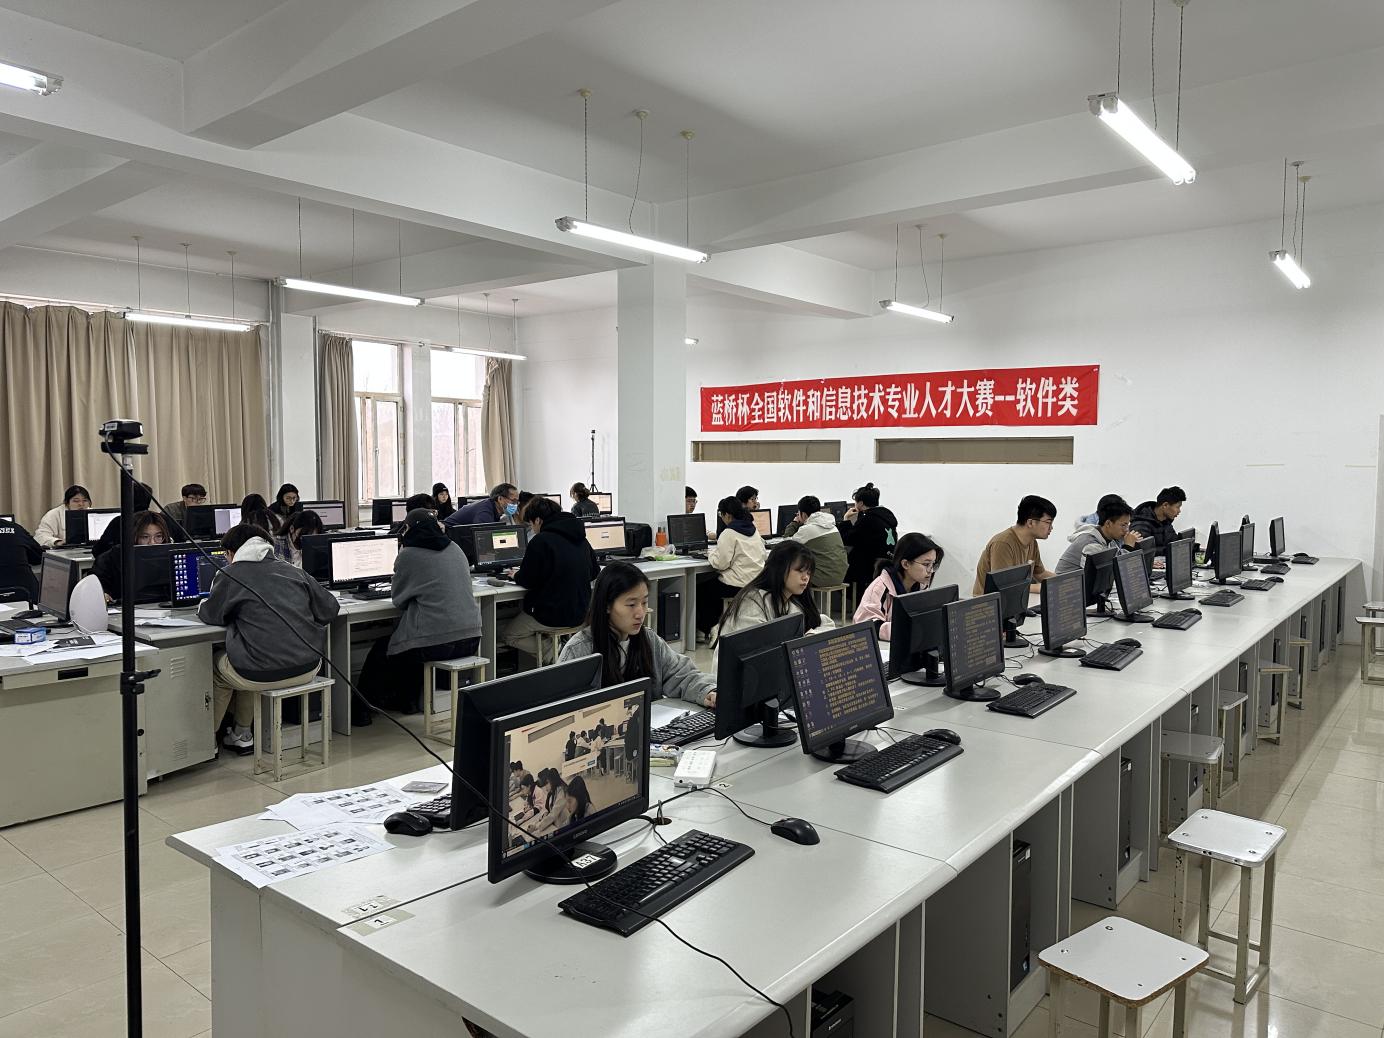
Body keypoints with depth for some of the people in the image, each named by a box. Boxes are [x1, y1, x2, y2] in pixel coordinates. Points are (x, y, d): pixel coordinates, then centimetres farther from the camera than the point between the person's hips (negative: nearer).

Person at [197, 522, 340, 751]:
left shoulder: (230, 575, 1)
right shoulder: (293, 571, 12)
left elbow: (210, 615, 15)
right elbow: (330, 609, 13)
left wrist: (201, 607, 37)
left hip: (264, 675, -5)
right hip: (309, 668, 5)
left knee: (217, 665, 28)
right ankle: (242, 734, 47)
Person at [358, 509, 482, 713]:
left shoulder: (409, 555, -6)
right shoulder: (455, 549, 11)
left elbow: (398, 600, 6)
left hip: (436, 643, -6)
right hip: (471, 638, 6)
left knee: (381, 650, 21)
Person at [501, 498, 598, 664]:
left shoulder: (541, 541, -16)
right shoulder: (580, 538, 7)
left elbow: (527, 581, -13)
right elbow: (594, 572, 17)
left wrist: (516, 576, 8)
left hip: (552, 615, -8)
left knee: (507, 635, 12)